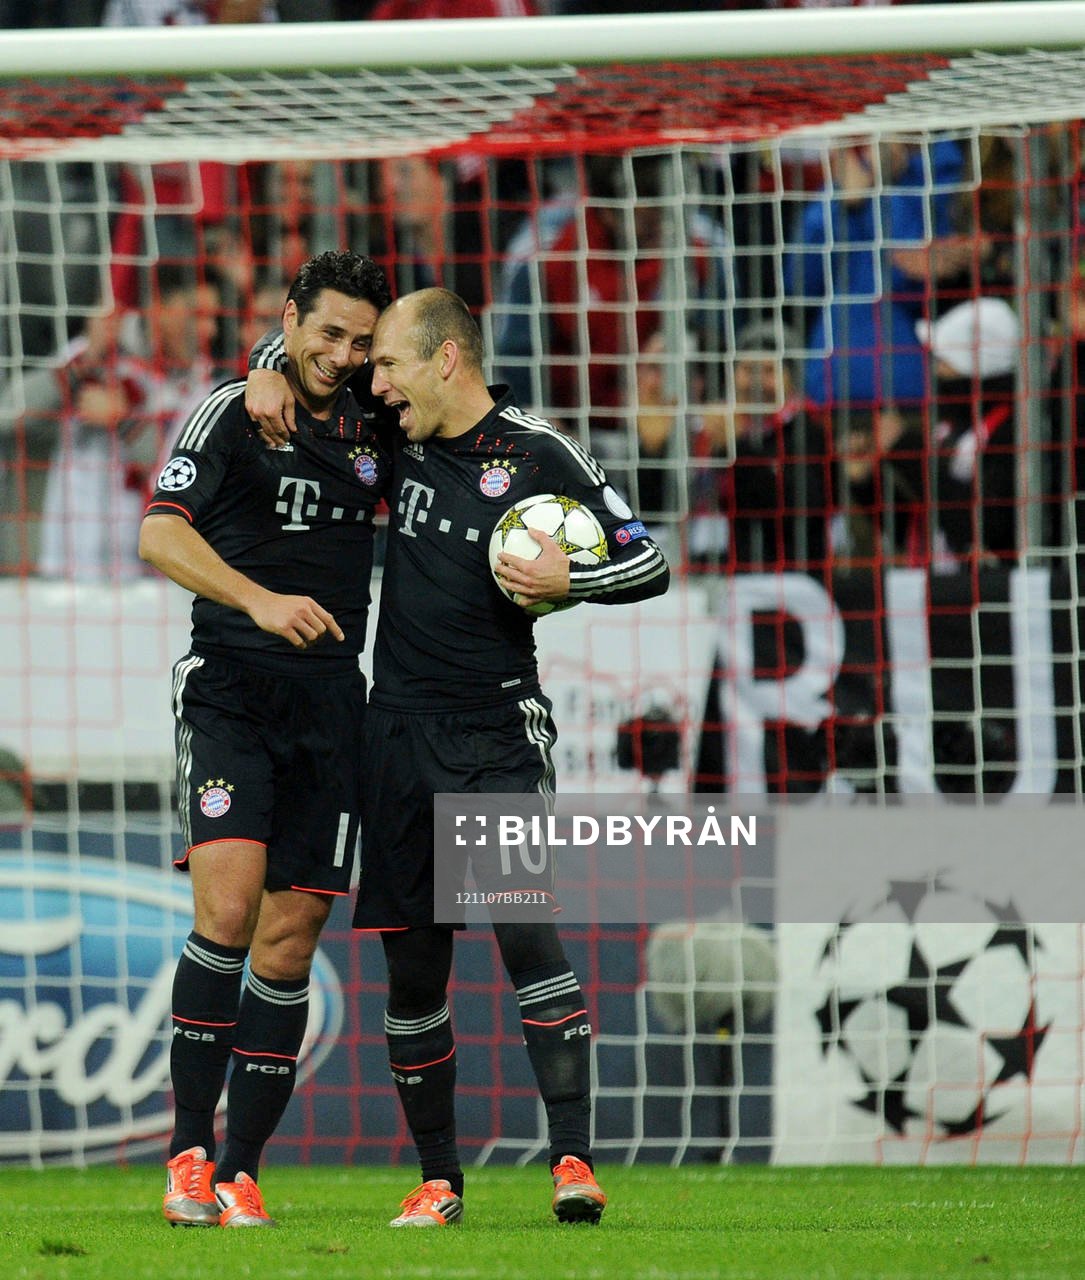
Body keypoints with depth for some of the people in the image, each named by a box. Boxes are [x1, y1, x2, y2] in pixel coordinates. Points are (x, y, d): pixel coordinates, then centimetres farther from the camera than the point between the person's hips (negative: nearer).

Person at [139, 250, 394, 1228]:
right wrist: (259, 599, -22)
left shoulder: (375, 433, 14)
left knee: (291, 936, 1)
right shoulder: (233, 413, 0)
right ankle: (189, 1154, -12)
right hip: (232, 683, -5)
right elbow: (160, 533, -9)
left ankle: (240, 1173, 6)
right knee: (227, 904, -19)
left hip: (332, 698, 5)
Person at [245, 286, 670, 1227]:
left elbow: (648, 562, -1)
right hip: (400, 727, 5)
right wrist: (270, 376, 7)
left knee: (523, 920, -20)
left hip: (497, 729, -5)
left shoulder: (540, 455, -5)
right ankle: (438, 1180, 14)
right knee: (412, 963, 5)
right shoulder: (399, 440, 9)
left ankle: (573, 1158, -23)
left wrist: (568, 579, -17)